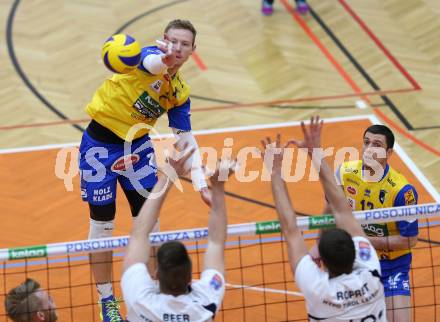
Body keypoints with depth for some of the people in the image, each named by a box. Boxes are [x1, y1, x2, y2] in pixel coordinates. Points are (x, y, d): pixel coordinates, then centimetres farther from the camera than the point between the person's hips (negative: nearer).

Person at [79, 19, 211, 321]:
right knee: (102, 222, 3)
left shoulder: (180, 91, -1)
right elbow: (152, 62, -45)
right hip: (101, 143, -5)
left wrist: (201, 183, -4)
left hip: (137, 145, 5)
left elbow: (186, 138, 5)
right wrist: (164, 59, -71)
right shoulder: (151, 56, -19)